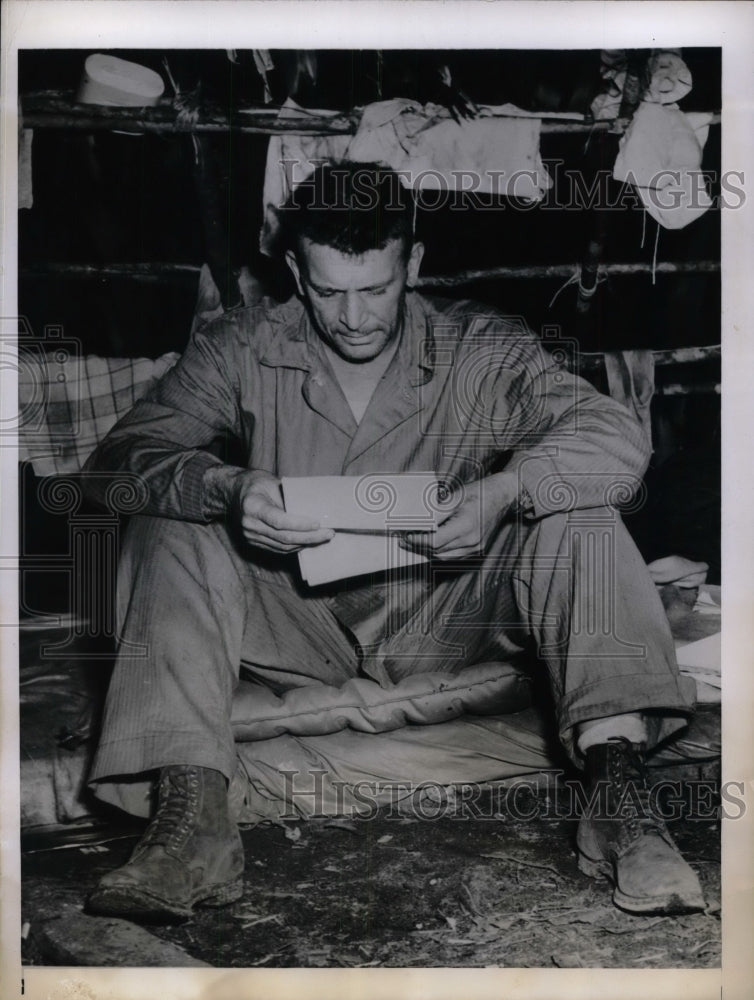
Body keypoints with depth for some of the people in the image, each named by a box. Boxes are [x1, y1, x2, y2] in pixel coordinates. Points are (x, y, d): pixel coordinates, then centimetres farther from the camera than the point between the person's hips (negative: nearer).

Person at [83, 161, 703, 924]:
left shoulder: (480, 348, -8)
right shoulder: (239, 351, -6)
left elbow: (619, 443, -19)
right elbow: (117, 458, -16)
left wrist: (504, 491, -39)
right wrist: (224, 488, -37)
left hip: (445, 610, 0)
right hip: (295, 617, 1)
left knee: (577, 517, -21)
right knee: (169, 532, -23)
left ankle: (617, 786, -32)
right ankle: (192, 818, -32)